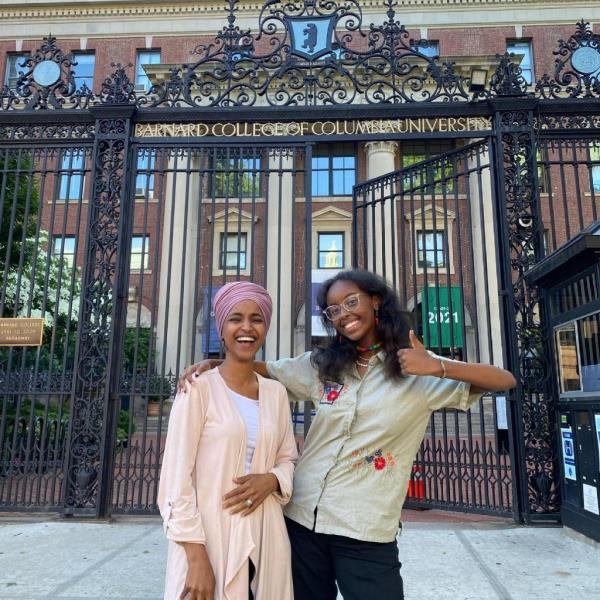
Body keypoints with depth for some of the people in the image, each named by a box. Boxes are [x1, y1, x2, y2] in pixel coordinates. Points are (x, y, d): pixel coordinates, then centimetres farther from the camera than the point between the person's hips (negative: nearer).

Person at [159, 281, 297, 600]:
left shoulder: (276, 393, 6)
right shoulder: (199, 387, -8)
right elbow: (176, 476, -10)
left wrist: (271, 480, -8)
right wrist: (196, 557, -14)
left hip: (264, 541, 4)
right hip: (208, 540, -4)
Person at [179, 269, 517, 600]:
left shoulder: (419, 370, -5)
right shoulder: (321, 365, 4)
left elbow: (506, 381, -9)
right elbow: (261, 369, 10)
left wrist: (438, 367, -22)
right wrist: (211, 364, -5)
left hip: (368, 533, -3)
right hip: (302, 519, 4)